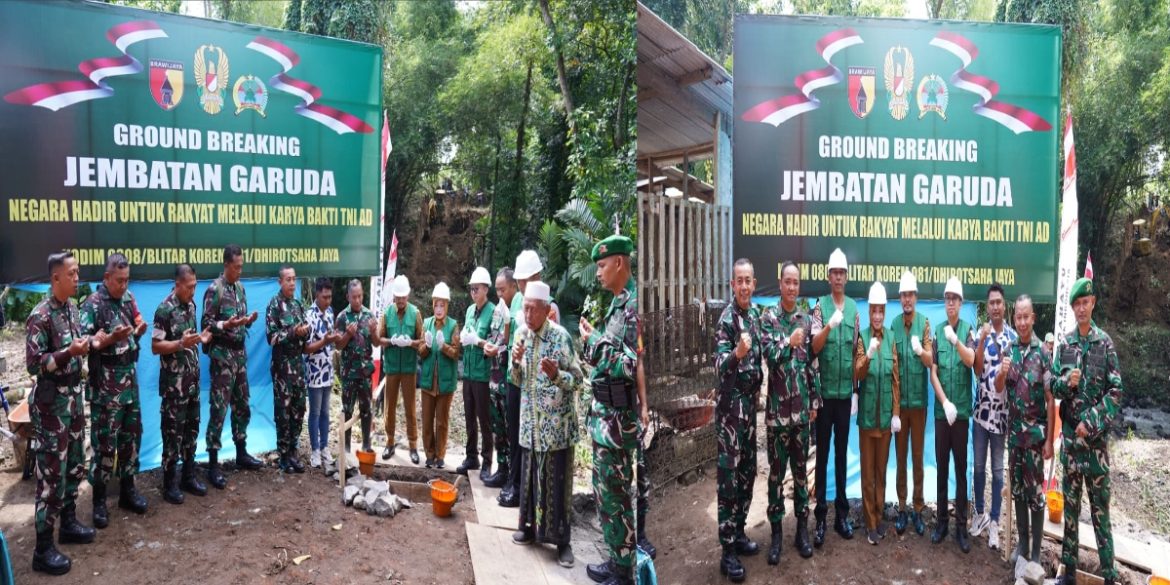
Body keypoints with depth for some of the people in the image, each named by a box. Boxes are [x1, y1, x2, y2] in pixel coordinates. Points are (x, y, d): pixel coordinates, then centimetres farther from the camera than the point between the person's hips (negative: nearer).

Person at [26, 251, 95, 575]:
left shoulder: (71, 307, 6)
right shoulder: (40, 316, -19)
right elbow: (33, 365, -20)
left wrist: (91, 342, 2)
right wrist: (70, 352, -28)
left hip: (74, 398, 8)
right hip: (51, 404, -8)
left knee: (75, 466, 18)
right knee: (52, 474, -3)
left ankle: (68, 523, 35)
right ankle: (43, 550, 6)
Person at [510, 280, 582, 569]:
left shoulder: (561, 336, -13)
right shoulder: (521, 335, 4)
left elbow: (577, 379, -11)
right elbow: (517, 381, 10)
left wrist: (556, 375, -30)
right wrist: (516, 362, -10)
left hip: (556, 423, -5)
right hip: (530, 421, 5)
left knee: (557, 480, 0)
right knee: (529, 475, 14)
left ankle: (562, 539, 11)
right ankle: (532, 526, 30)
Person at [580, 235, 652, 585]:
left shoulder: (634, 304, -19)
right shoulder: (619, 302, 10)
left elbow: (634, 364, -24)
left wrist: (594, 340, -19)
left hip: (616, 414, -9)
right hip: (610, 410, 9)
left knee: (612, 491, 0)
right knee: (624, 486, 19)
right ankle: (635, 543, 33)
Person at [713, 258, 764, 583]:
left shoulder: (755, 315, 9)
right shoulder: (727, 319, -15)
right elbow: (719, 367, -25)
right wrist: (736, 354, -43)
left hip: (750, 402, 8)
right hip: (731, 404, -8)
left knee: (747, 474, 15)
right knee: (728, 477, -5)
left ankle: (739, 534, 28)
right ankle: (728, 552, 0)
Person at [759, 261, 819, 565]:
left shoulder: (806, 319, 7)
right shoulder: (769, 317, -3)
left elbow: (812, 364, 9)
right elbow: (770, 357, -13)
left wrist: (815, 401, 7)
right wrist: (790, 342, -19)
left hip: (801, 407, 3)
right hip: (778, 408, -3)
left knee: (801, 470, 11)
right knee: (776, 472, 4)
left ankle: (802, 528, 22)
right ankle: (776, 532, 13)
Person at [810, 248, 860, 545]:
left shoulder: (854, 308, 7)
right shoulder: (820, 306, -4)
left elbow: (857, 351, 11)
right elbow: (814, 348, -13)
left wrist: (856, 390, 8)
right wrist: (829, 325, -30)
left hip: (846, 391, 3)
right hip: (824, 390, -3)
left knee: (842, 453, 11)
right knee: (822, 454, 2)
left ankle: (842, 514, 21)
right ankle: (820, 517, 8)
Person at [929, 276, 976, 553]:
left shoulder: (968, 330, -1)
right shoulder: (937, 330, 3)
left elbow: (971, 361, -18)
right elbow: (933, 372, 1)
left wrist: (956, 341, -34)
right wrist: (945, 403, -9)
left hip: (962, 410, -2)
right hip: (941, 410, 2)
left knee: (961, 468, 4)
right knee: (941, 467, 8)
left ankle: (961, 526, 10)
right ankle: (941, 521, 18)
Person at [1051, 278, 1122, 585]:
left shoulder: (1105, 342, -4)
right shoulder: (1065, 343, 5)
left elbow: (1115, 392, -7)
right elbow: (1053, 386, 8)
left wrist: (1090, 423, -14)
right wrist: (1066, 382, -14)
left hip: (1096, 435, -3)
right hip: (1070, 433, 3)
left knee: (1100, 504, 1)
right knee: (1070, 502, 11)